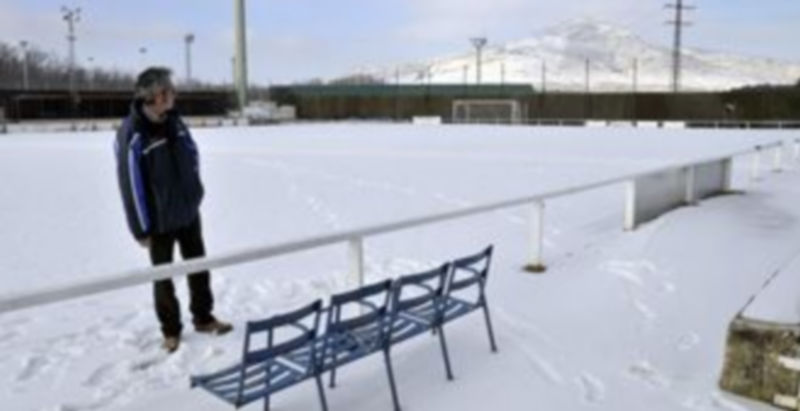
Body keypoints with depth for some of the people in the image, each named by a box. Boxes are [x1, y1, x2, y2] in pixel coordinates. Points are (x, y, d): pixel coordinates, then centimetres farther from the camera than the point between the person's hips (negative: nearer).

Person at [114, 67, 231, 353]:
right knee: (163, 276, 11)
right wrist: (141, 229, -16)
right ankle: (171, 330, 27)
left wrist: (195, 194, 12)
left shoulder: (174, 122, -1)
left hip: (188, 212, 6)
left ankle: (203, 318, 34)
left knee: (199, 267, 16)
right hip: (159, 221, -6)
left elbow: (192, 157, 12)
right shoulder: (132, 135, -21)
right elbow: (131, 184, -19)